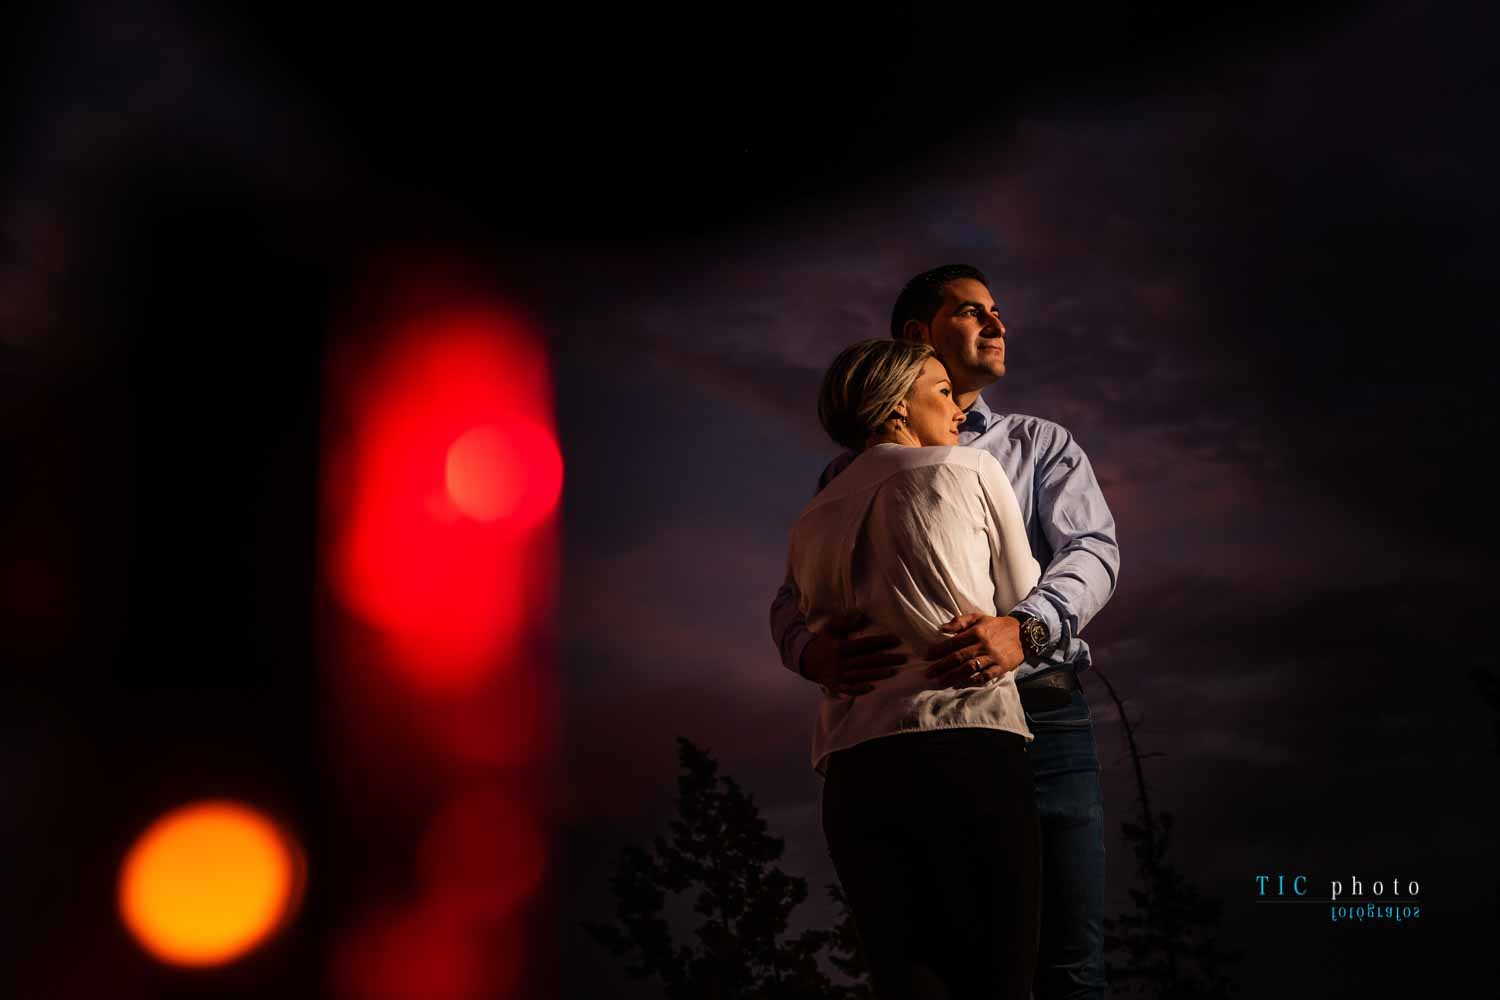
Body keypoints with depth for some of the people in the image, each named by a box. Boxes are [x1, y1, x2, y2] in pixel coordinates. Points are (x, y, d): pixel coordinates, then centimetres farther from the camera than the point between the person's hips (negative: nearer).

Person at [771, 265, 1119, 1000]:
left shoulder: (1041, 445, 14)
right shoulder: (855, 471, 13)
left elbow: (1093, 550, -3)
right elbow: (794, 597, 5)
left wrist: (1025, 629, -25)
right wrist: (813, 652, -21)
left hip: (1041, 721, 0)